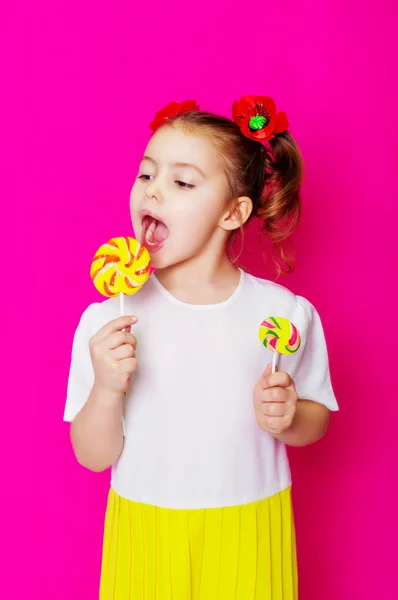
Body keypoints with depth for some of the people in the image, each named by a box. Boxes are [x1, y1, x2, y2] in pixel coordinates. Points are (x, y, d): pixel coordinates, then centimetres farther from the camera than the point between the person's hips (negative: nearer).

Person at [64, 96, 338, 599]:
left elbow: (318, 420, 4)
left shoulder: (287, 313, -10)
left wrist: (286, 418, -17)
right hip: (146, 531, 0)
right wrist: (107, 389, -25)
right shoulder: (107, 319, -12)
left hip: (248, 533, 1)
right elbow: (93, 456, -8)